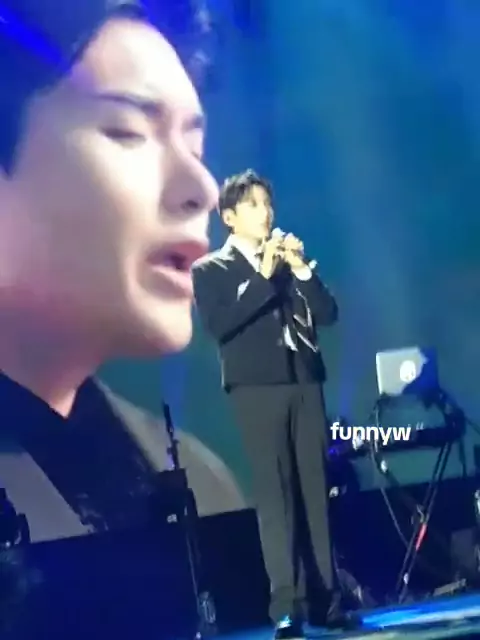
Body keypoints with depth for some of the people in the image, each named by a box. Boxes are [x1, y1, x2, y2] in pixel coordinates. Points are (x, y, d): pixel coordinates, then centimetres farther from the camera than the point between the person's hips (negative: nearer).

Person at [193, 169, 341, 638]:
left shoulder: (289, 260, 19)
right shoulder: (210, 270, 7)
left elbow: (328, 314, 10)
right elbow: (218, 324, -10)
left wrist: (301, 269, -3)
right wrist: (264, 276, -13)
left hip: (305, 384, 4)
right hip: (257, 389, -4)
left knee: (315, 491, 1)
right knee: (274, 495, -11)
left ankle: (322, 596, 5)